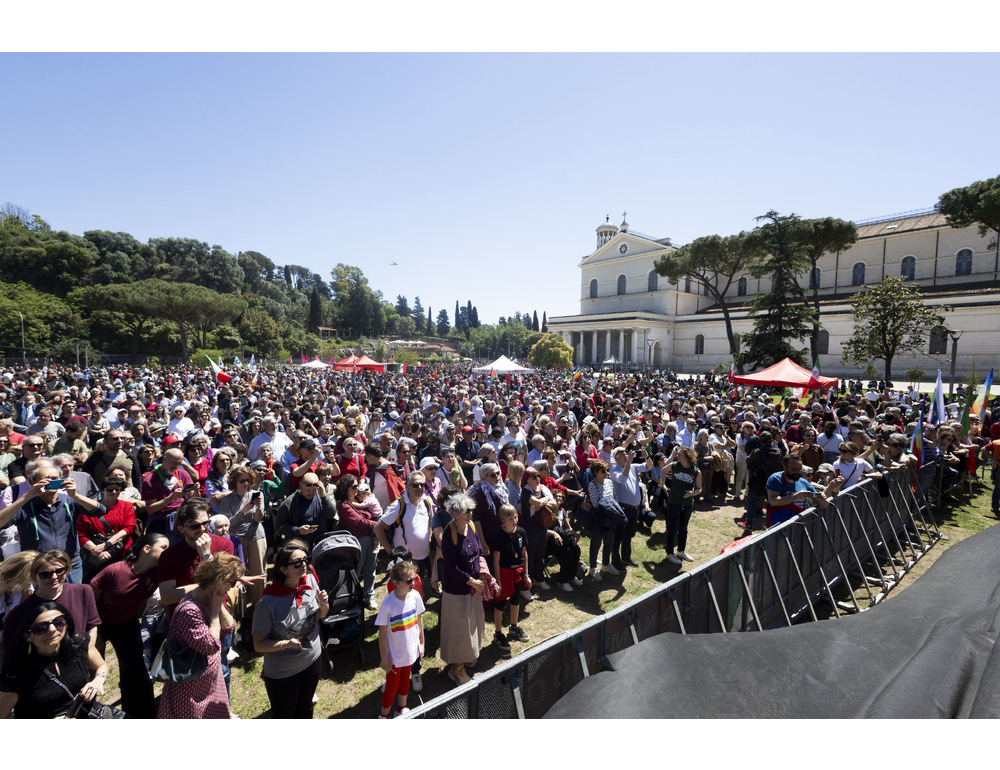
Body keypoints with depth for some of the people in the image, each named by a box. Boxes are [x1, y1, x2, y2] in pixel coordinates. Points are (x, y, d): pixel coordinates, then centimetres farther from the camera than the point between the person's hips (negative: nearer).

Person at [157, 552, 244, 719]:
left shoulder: (209, 599, -4)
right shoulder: (189, 610, -31)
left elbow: (228, 626, -2)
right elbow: (211, 646, -29)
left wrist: (220, 605, -15)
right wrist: (215, 609, -26)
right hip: (191, 685, -8)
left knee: (218, 715, 21)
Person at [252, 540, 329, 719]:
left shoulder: (310, 580, -14)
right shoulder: (268, 604, -29)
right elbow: (258, 644, -18)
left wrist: (323, 604, -19)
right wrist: (285, 644, -33)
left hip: (312, 660, 5)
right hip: (282, 673, -5)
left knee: (305, 708, 28)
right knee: (284, 715, 20)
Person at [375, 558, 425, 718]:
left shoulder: (415, 596, -16)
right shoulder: (388, 604, -29)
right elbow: (382, 633, -18)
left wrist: (422, 643, 7)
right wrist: (384, 659, -10)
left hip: (411, 651, 4)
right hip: (394, 655, -4)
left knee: (405, 680, 27)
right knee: (392, 686, 15)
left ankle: (401, 708, 51)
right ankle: (384, 716, 41)